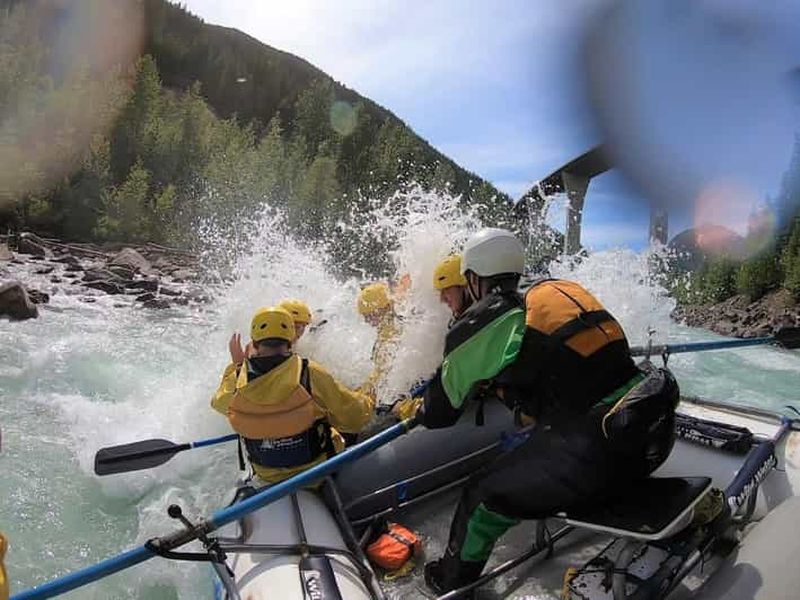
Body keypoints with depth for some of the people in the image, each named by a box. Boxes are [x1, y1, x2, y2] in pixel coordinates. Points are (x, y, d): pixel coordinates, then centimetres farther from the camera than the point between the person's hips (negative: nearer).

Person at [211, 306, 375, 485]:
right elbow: (355, 417, -20)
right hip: (317, 470, -3)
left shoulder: (236, 383, -19)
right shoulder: (309, 374, -29)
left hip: (269, 477, 4)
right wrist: (367, 403, 2)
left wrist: (235, 364, 20)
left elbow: (219, 401, 8)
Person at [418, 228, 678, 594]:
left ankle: (451, 582, 32)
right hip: (657, 431, 8)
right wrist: (492, 384, 44)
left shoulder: (481, 323, -3)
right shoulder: (559, 291, 15)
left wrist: (415, 413, 32)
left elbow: (439, 413, 9)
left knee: (485, 496, 9)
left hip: (597, 450, -8)